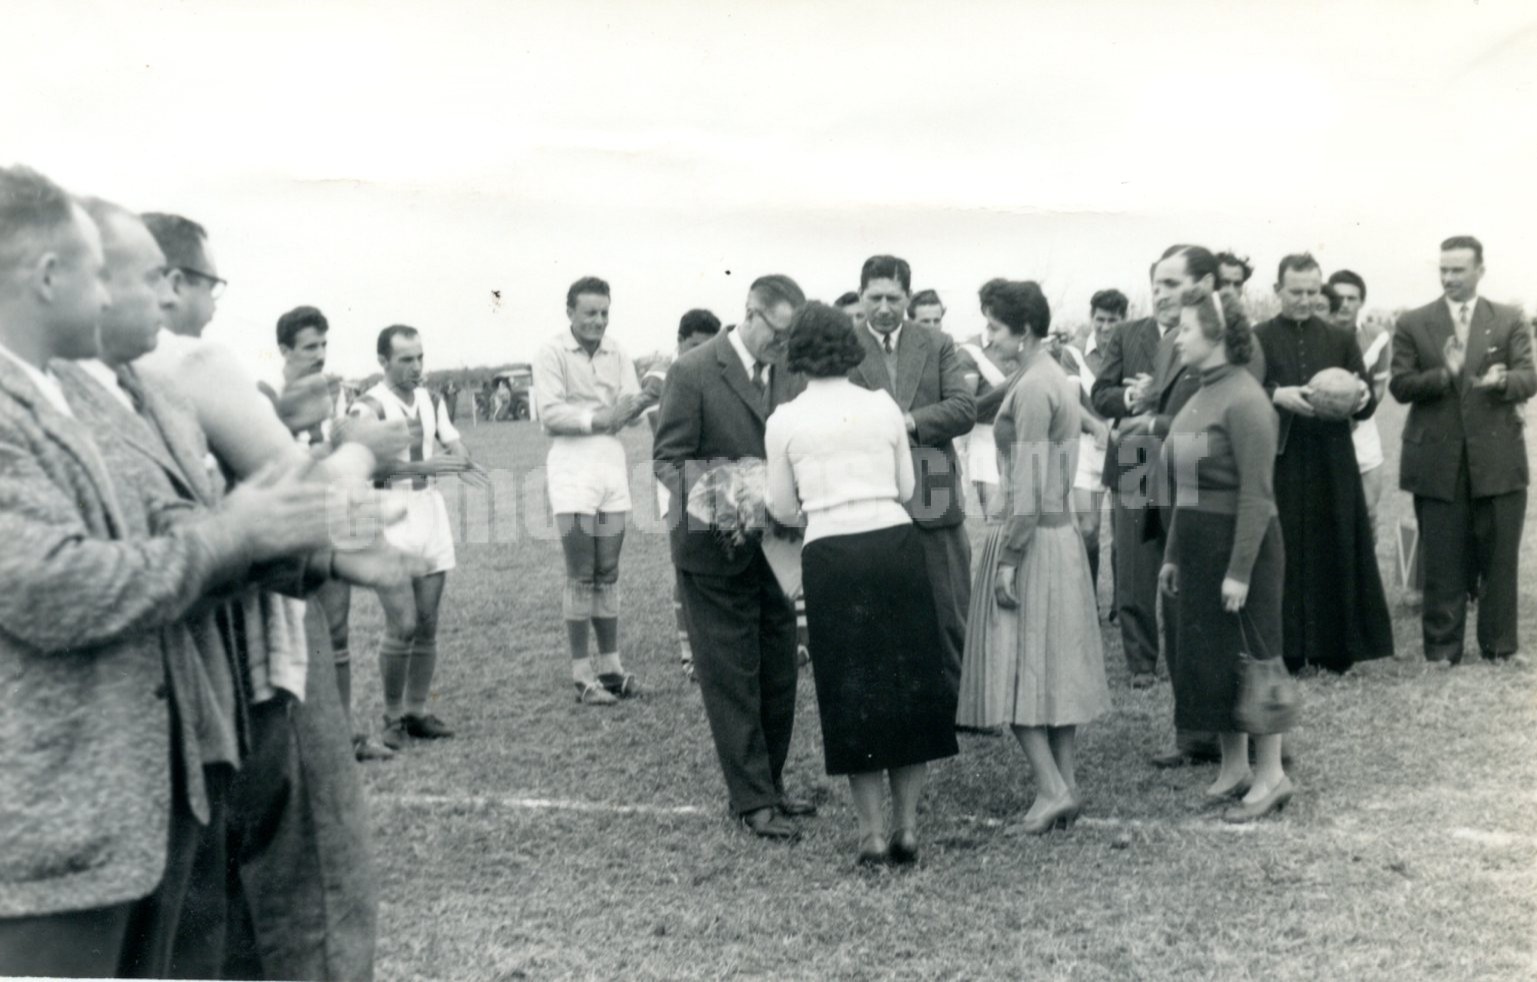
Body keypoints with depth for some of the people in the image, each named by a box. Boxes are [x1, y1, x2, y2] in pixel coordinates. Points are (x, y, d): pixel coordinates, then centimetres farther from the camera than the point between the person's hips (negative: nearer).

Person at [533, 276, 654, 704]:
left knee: (608, 573, 11)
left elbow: (631, 407, 3)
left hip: (612, 460, 5)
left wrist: (632, 408, -19)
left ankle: (610, 665, 19)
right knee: (580, 575, -3)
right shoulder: (552, 352, -5)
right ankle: (582, 673, 3)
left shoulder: (616, 352, 8)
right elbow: (550, 415, -12)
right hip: (572, 463, -5)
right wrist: (601, 417, -21)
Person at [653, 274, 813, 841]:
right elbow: (667, 458, -9)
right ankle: (751, 801, 10)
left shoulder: (792, 374, 3)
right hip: (716, 546, -5)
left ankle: (770, 784, 27)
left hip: (774, 543, 6)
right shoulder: (693, 372, -12)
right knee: (731, 677, 1)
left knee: (779, 675, 12)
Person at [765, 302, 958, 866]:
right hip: (896, 543, 2)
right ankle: (906, 825, 16)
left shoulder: (785, 421, 0)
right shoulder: (883, 406, 5)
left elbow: (783, 509, 6)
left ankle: (872, 831, 12)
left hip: (831, 556, -2)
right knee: (909, 682, 12)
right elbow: (906, 487, 12)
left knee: (851, 687, 8)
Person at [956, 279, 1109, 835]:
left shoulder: (1031, 388, -17)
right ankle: (1066, 782, 18)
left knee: (1016, 663, -3)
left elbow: (1029, 484, -20)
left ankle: (1051, 788, -4)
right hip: (1063, 533, 10)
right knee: (1056, 661, 13)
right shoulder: (1057, 378, 12)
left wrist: (1008, 557, -19)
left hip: (1033, 537, -9)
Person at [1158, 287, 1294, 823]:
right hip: (1199, 547, 8)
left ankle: (1270, 774, 12)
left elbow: (1257, 494, -18)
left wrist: (1240, 570, -21)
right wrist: (1173, 554, 15)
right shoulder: (1201, 395, 10)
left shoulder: (1244, 400, -15)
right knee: (1204, 657, 12)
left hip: (1239, 545, -8)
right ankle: (1234, 766, 23)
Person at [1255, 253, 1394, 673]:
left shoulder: (1341, 340, 11)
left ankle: (1334, 648, 11)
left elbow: (1367, 406, 10)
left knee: (1336, 553, 2)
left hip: (1333, 467, 2)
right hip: (1279, 464, -2)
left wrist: (1362, 397, -13)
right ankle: (1284, 650, 4)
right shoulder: (1257, 339, 4)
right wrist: (1277, 396, -23)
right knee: (1284, 556, -2)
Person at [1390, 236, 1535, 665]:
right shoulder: (1412, 324, 5)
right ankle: (1442, 647, 14)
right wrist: (1444, 374, -20)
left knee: (1500, 560, 7)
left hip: (1498, 460, 1)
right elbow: (1400, 386, -3)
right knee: (1443, 563, 5)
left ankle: (1500, 646, 19)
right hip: (1437, 462, -1)